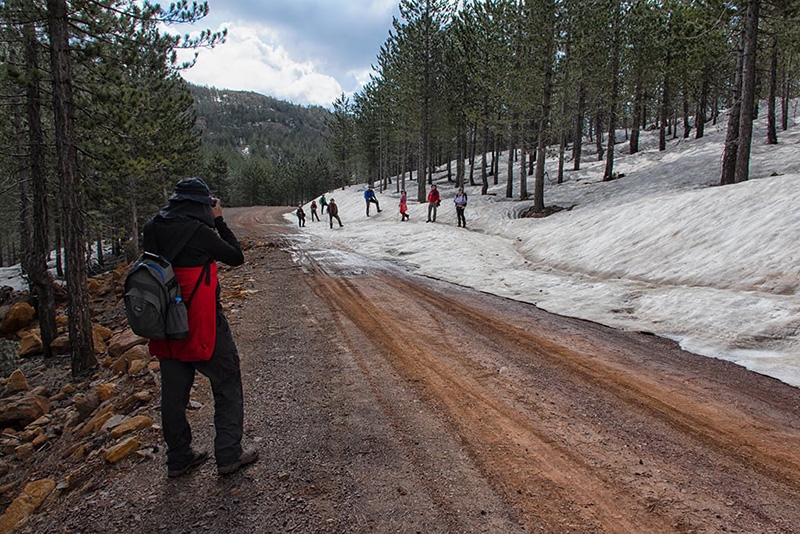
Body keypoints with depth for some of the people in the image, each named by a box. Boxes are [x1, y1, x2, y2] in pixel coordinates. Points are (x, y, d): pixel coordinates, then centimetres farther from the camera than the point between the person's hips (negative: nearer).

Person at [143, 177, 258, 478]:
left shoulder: (153, 230, 2)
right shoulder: (199, 231, -17)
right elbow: (237, 257, -6)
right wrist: (218, 221, 2)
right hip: (203, 326, -7)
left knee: (174, 391, 15)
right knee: (227, 386, 8)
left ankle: (178, 459, 27)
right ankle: (229, 455, 12)